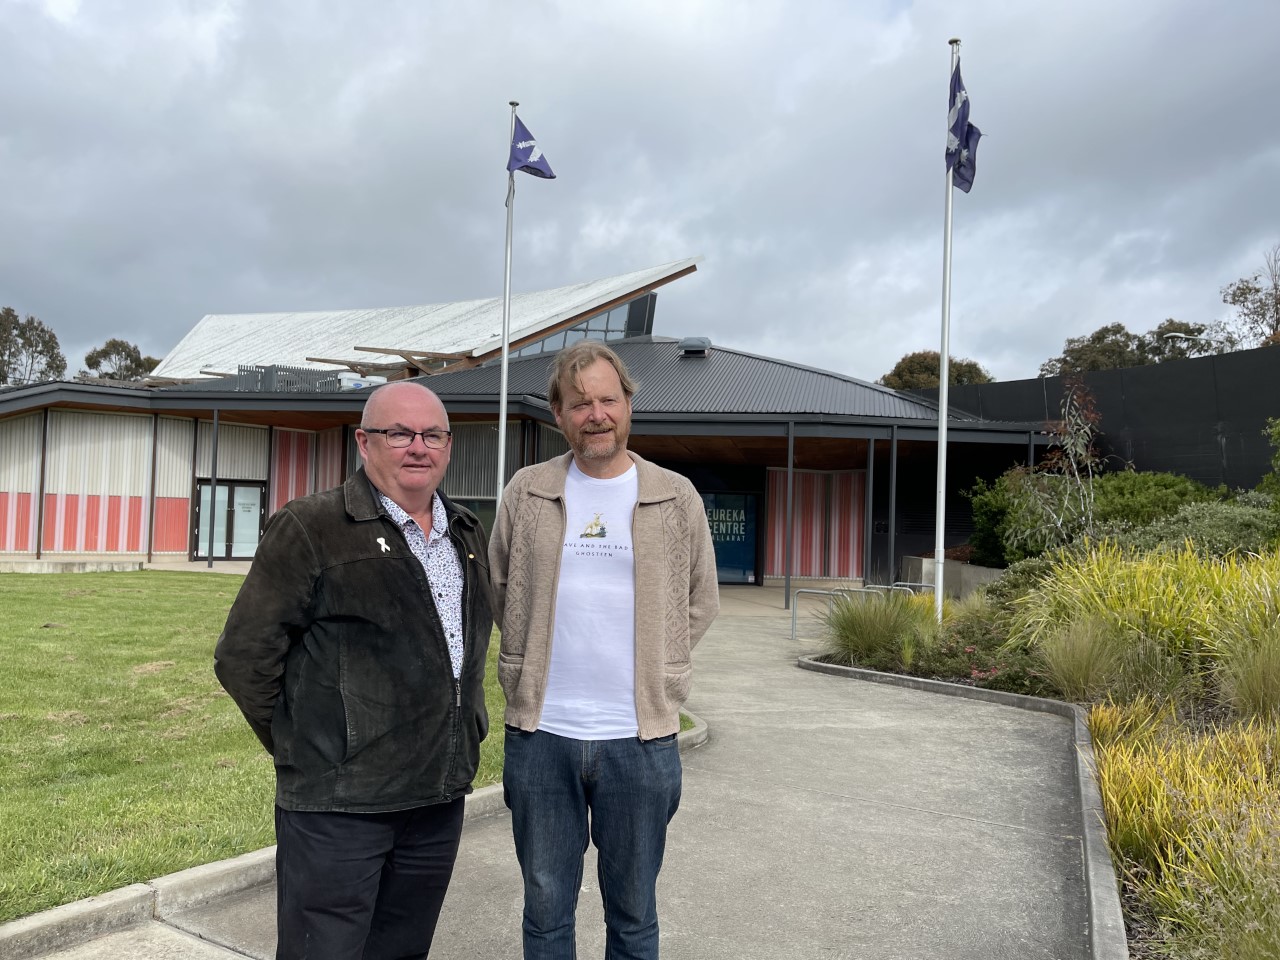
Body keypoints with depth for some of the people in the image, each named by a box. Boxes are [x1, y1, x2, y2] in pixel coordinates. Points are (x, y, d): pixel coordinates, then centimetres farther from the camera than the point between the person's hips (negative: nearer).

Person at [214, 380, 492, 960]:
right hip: (339, 804, -6)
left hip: (439, 801, 6)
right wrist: (304, 751, -4)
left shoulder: (468, 535, 10)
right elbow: (243, 657, -9)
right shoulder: (309, 528, -10)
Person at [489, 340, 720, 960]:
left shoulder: (677, 498, 0)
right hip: (539, 731, 1)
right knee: (546, 908, 15)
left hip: (641, 737, -1)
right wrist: (525, 668, 7)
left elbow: (701, 599, 9)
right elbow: (498, 588, 13)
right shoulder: (526, 493, 2)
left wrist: (659, 671, 2)